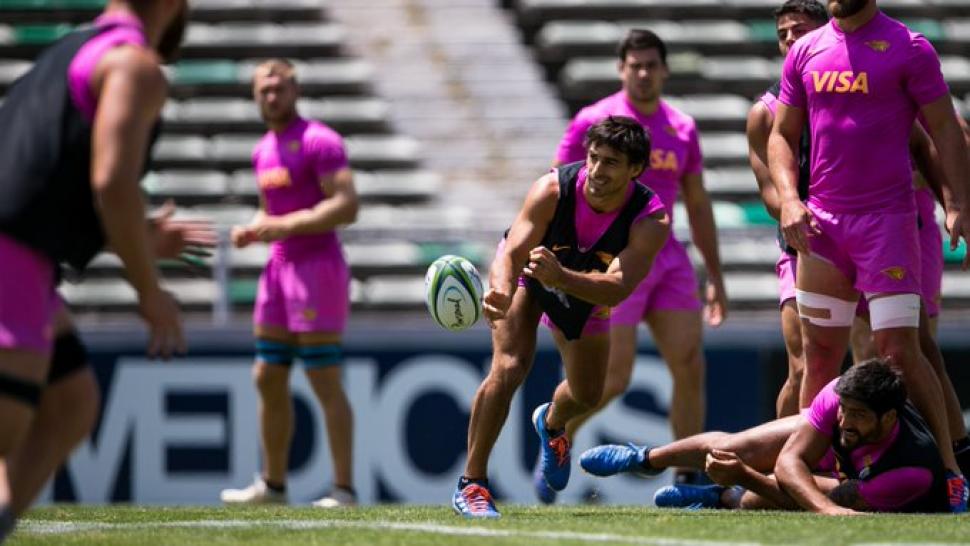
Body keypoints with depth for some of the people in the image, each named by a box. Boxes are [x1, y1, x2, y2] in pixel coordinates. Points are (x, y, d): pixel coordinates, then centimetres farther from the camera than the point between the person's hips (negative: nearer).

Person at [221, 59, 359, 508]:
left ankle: (344, 487, -5)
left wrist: (283, 226, -22)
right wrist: (252, 231, 7)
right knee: (268, 379, 11)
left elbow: (347, 206, -20)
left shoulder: (318, 141, -11)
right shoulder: (263, 151, 16)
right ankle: (272, 483, 20)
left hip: (317, 266, -9)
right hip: (279, 268, 9)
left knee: (324, 381, -9)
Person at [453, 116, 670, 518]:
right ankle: (471, 484, -15)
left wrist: (560, 276, -66)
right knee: (509, 367, -25)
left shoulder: (651, 220, -35)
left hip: (584, 292, 3)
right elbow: (511, 253, -42)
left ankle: (551, 424, 55)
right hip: (526, 273, -3)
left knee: (588, 394, 16)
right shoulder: (553, 190, -37)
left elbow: (618, 287, -47)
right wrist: (500, 291, -65)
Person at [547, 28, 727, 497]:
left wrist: (715, 276, 15)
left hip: (667, 258, 5)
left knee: (690, 366, -5)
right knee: (613, 378, -9)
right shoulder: (594, 122, -4)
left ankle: (689, 481, 0)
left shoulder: (682, 128, 11)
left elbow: (698, 205, 17)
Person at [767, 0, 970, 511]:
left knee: (900, 352, -11)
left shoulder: (907, 48, -3)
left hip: (888, 220, -5)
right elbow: (781, 136, 15)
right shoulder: (805, 52, 10)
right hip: (820, 222, 5)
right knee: (819, 354, 8)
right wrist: (789, 200, -2)